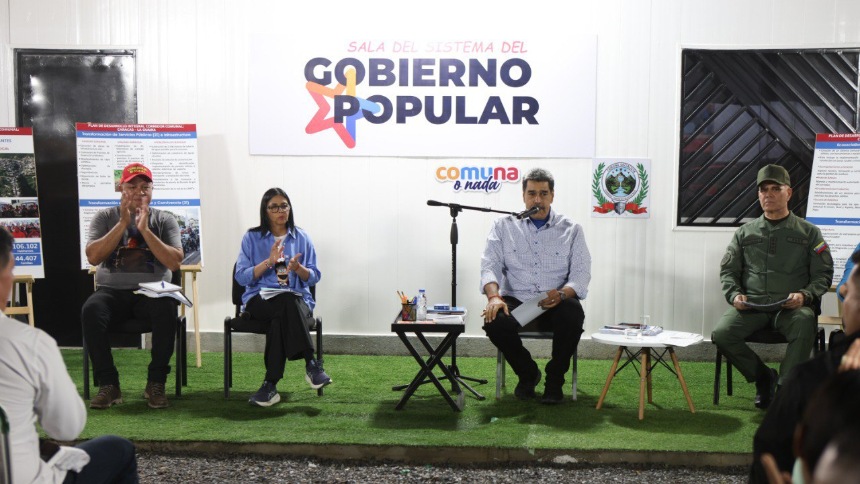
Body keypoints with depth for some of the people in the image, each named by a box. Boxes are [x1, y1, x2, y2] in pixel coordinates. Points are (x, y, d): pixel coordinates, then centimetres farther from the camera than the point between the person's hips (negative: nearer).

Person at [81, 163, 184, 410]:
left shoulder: (164, 220, 8)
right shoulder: (105, 218, 9)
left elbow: (175, 262, -6)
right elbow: (93, 257, -7)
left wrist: (145, 229, -12)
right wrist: (123, 223, -10)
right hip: (113, 291, 1)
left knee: (167, 309, -35)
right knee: (91, 310, -32)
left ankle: (156, 384, -20)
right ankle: (108, 384, -19)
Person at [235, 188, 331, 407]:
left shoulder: (301, 238, 13)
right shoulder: (252, 238, 9)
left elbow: (314, 277, 7)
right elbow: (241, 277, -1)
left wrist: (298, 267, -15)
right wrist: (269, 262, -15)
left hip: (297, 299, 2)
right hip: (260, 299, -1)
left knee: (280, 319, -36)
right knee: (288, 303, -37)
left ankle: (271, 384, -34)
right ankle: (311, 364, -38)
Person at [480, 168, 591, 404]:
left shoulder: (571, 230, 7)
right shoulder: (504, 226, 7)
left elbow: (581, 273, -2)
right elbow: (490, 265, -2)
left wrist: (562, 294, -24)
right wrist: (494, 296, -23)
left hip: (557, 303, 0)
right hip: (516, 301, 1)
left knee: (572, 315, -34)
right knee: (494, 322, -31)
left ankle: (554, 379, -7)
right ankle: (528, 373, 1)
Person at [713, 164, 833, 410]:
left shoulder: (809, 232, 13)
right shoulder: (745, 232, 18)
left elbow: (823, 274, 9)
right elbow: (728, 271, 17)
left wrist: (805, 295, -11)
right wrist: (735, 295, -4)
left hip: (791, 307, -2)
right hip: (750, 305, 2)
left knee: (805, 324, -37)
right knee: (721, 333, -25)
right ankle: (763, 376, 1)